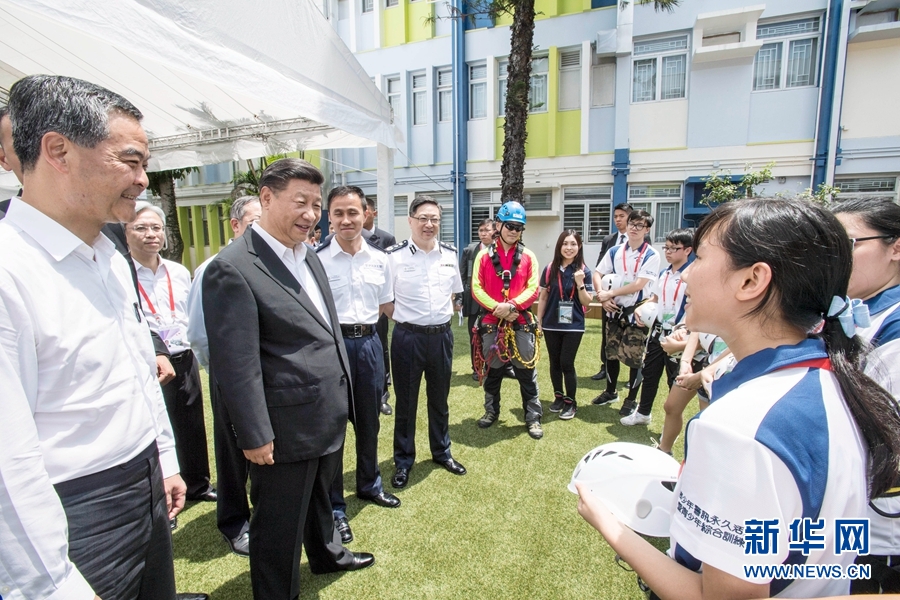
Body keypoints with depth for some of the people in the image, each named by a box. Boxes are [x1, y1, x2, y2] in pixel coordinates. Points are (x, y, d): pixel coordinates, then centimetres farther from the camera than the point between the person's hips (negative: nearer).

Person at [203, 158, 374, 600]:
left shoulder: (308, 257, 7)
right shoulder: (232, 268, -20)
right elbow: (235, 365, -21)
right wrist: (255, 436, -17)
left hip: (329, 416, 9)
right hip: (287, 427, -8)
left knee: (320, 495, 30)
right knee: (280, 522, 14)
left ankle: (327, 553, 55)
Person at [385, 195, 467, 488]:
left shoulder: (450, 254, 2)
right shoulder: (395, 256, -11)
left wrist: (441, 318, 10)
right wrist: (405, 321, -1)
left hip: (442, 335, 4)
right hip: (408, 337, -4)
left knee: (439, 399, 19)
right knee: (405, 402, 11)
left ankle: (442, 452, 39)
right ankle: (403, 461, 29)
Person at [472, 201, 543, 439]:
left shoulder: (528, 257, 4)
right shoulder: (484, 256, 2)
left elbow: (533, 289, -4)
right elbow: (477, 289, -4)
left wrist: (511, 305, -18)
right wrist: (498, 308, -15)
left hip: (521, 323, 0)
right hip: (492, 323, 1)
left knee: (526, 372, 5)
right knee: (492, 371, 14)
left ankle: (533, 417, 18)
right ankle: (491, 411, 31)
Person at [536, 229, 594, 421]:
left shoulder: (584, 271, -5)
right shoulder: (550, 269, -1)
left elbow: (587, 302, -6)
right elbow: (542, 297, 6)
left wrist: (580, 283, -21)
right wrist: (538, 322, 6)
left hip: (573, 326, -2)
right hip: (551, 325, 2)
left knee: (566, 363, -2)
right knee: (555, 363, 12)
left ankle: (571, 402, 15)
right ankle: (558, 397, 29)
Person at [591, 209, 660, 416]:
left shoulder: (651, 255, -11)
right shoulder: (615, 251, 4)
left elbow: (638, 284, -18)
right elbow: (597, 274, 5)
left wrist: (610, 293, -13)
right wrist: (602, 296, -11)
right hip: (614, 310, 5)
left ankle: (631, 399, 22)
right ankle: (610, 392, 33)